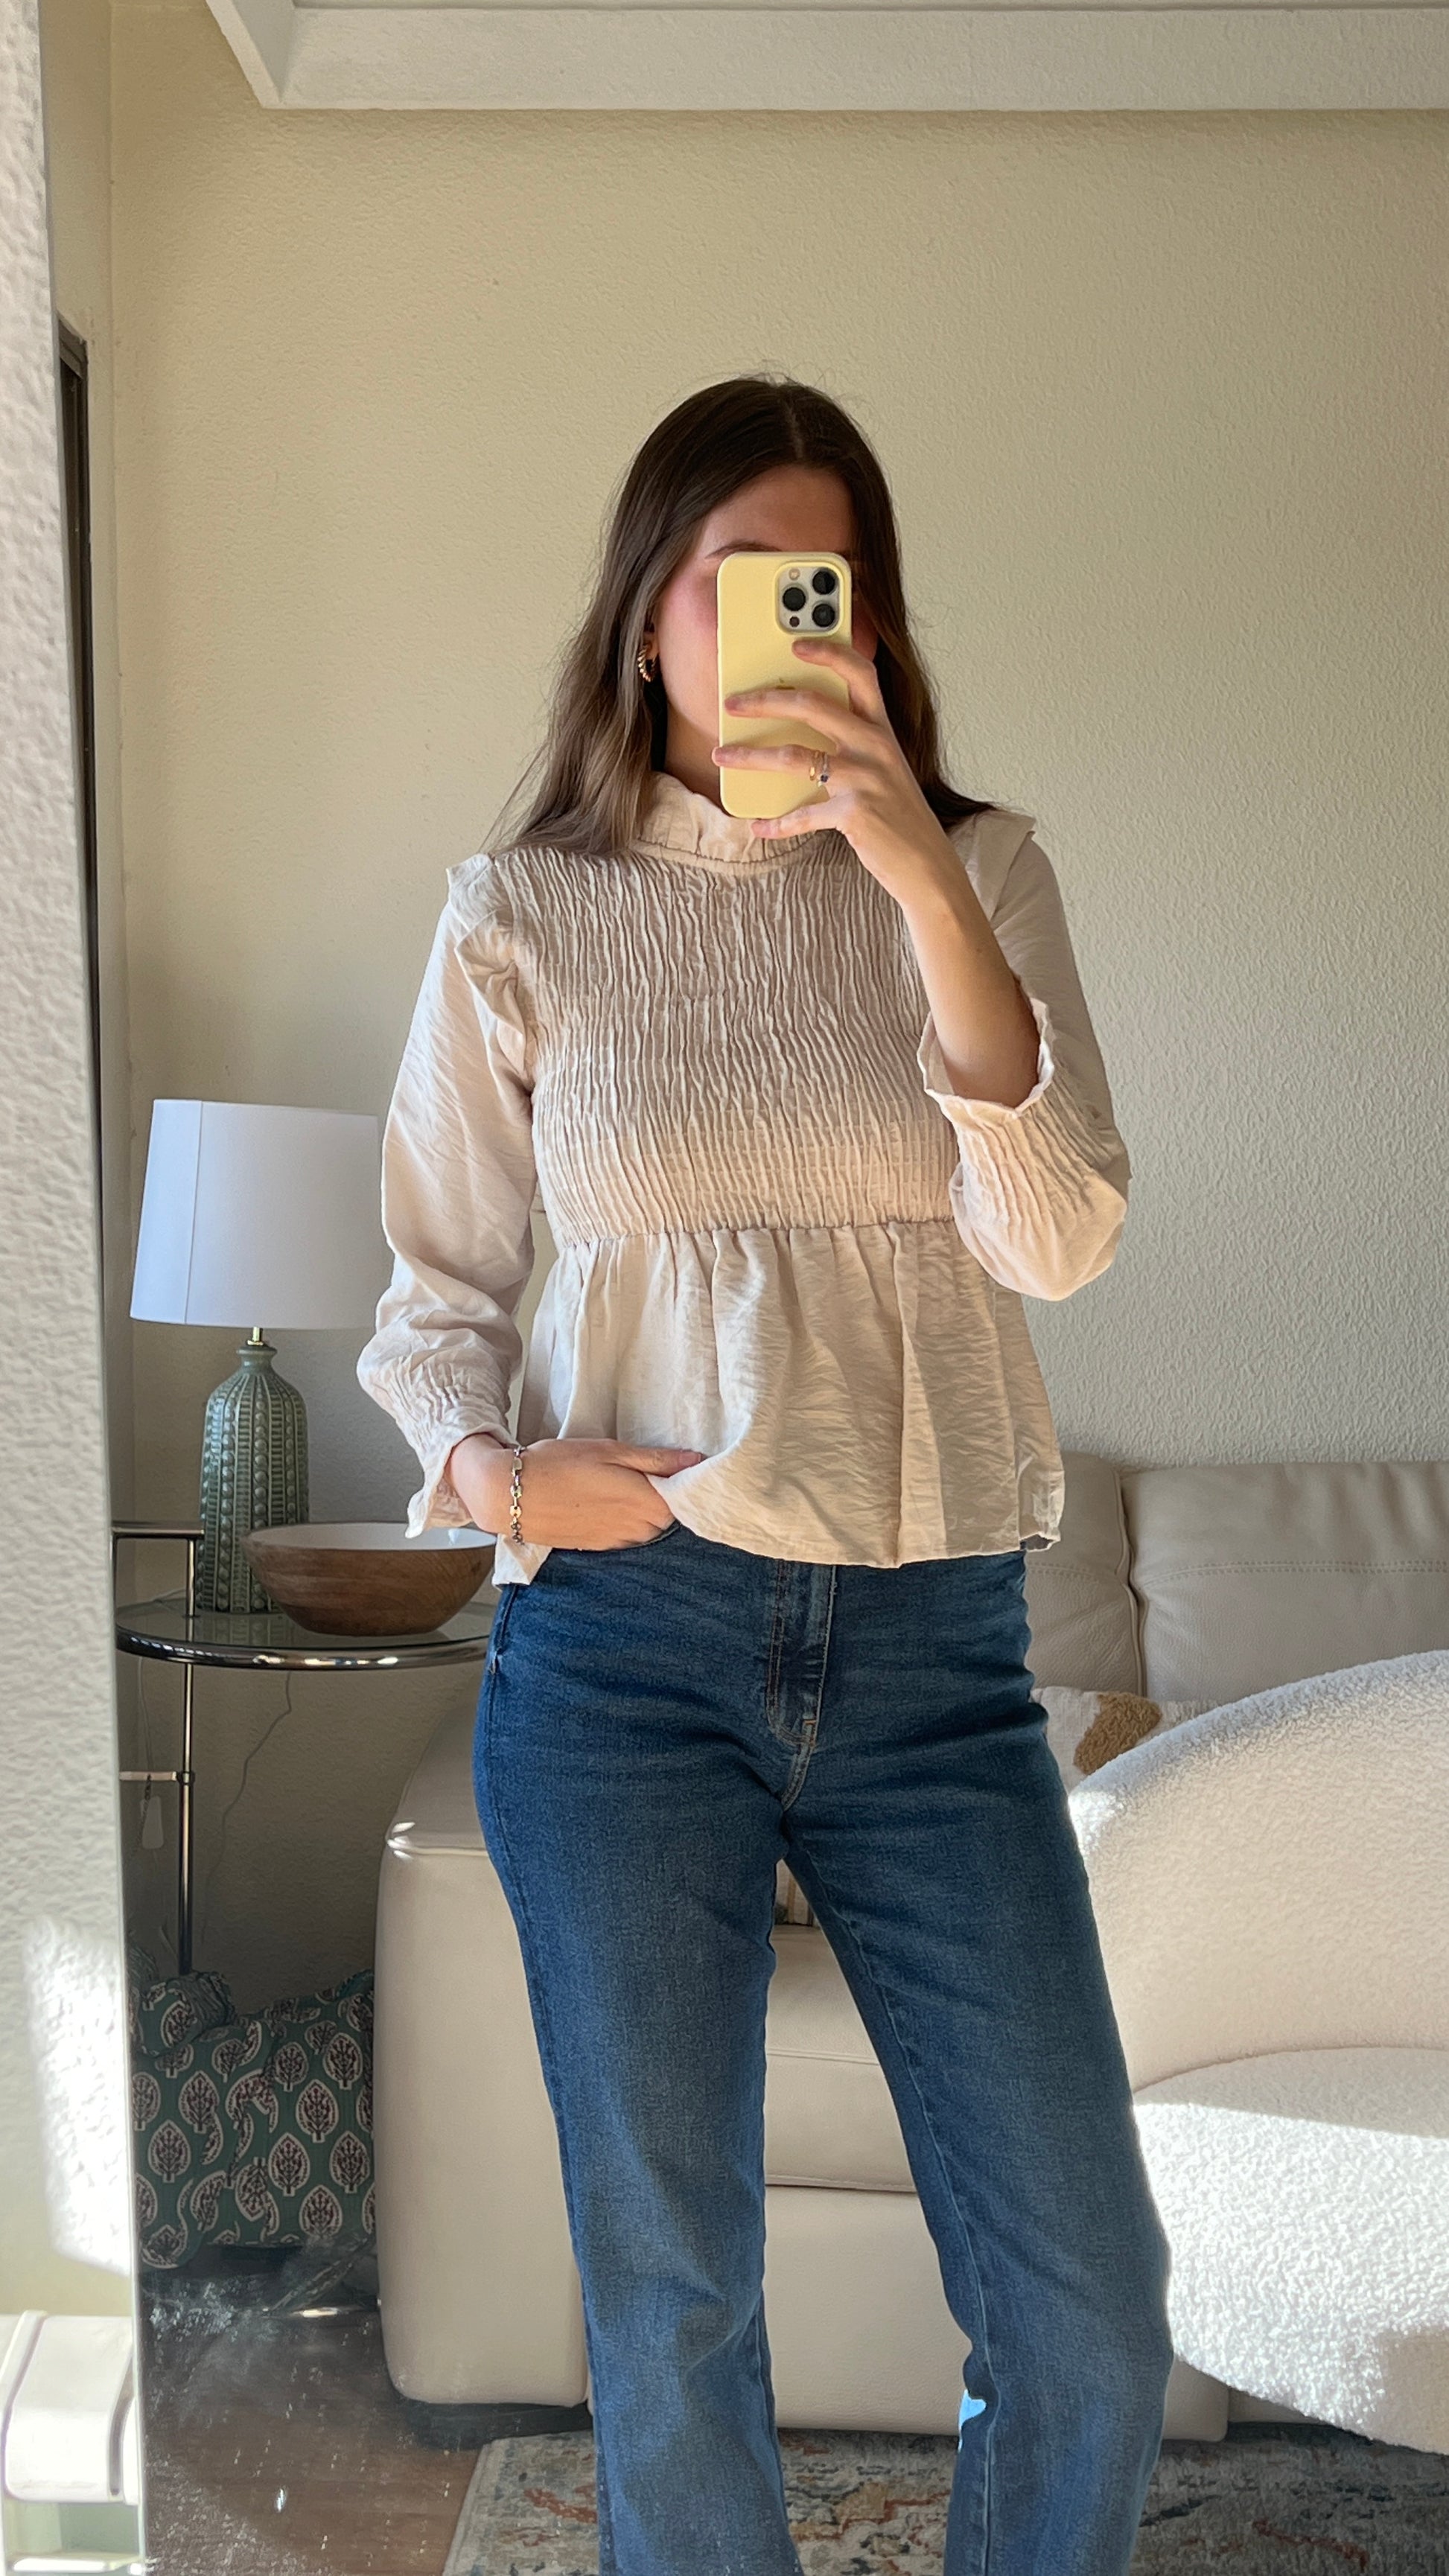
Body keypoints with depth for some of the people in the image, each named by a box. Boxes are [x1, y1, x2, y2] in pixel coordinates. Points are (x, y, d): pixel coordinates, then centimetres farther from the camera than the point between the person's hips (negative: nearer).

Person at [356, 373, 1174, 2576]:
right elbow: (436, 1293, 10)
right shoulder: (520, 921, 4)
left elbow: (1059, 1238, -8)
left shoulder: (979, 874, 6)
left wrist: (914, 866, -16)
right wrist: (483, 1459, -11)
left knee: (1092, 2309, 6)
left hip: (932, 1646, 1)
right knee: (667, 2290, 11)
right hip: (624, 1646, -1)